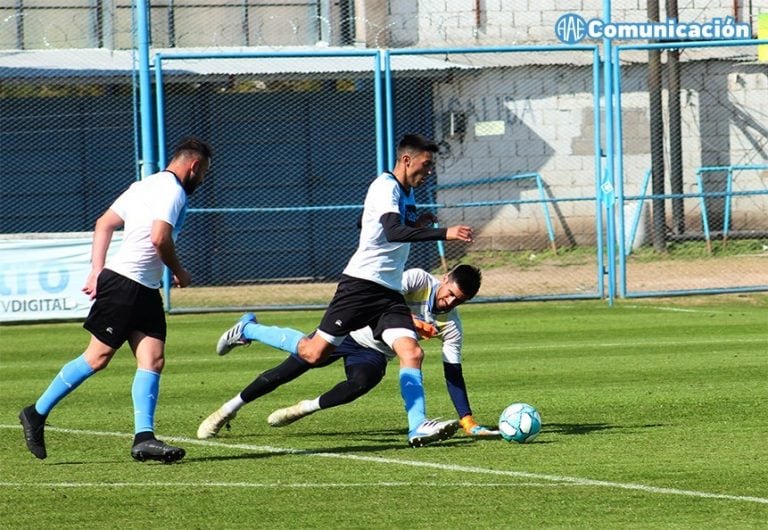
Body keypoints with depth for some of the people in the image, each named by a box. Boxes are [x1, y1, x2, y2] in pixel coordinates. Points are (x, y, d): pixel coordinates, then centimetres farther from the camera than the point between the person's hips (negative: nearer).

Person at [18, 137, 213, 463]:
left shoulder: (145, 186, 20)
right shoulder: (172, 190, -9)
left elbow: (103, 224, 20)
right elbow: (160, 239, -21)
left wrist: (97, 270, 17)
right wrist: (179, 273, -5)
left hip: (145, 290, 10)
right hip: (125, 284, -10)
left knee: (153, 360, -2)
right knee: (98, 356, -6)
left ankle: (143, 437, -11)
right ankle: (37, 413, 4)